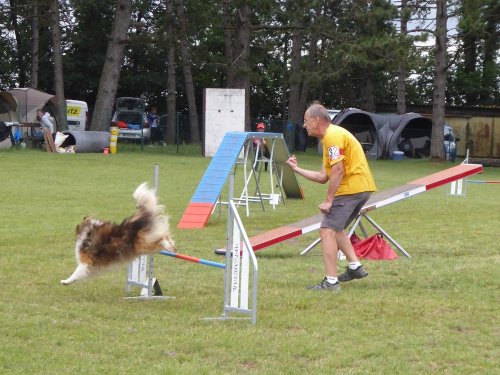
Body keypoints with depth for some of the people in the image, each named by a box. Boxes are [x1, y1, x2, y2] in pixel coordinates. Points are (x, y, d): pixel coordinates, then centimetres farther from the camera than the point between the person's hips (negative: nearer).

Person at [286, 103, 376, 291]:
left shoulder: (333, 136, -13)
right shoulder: (330, 137, 21)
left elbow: (338, 171, -22)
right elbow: (323, 177, 19)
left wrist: (328, 201, -20)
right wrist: (296, 168, 20)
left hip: (352, 187, -11)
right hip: (362, 187, 11)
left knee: (327, 230, -11)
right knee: (335, 228, 24)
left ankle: (331, 281, -14)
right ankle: (355, 266, 21)